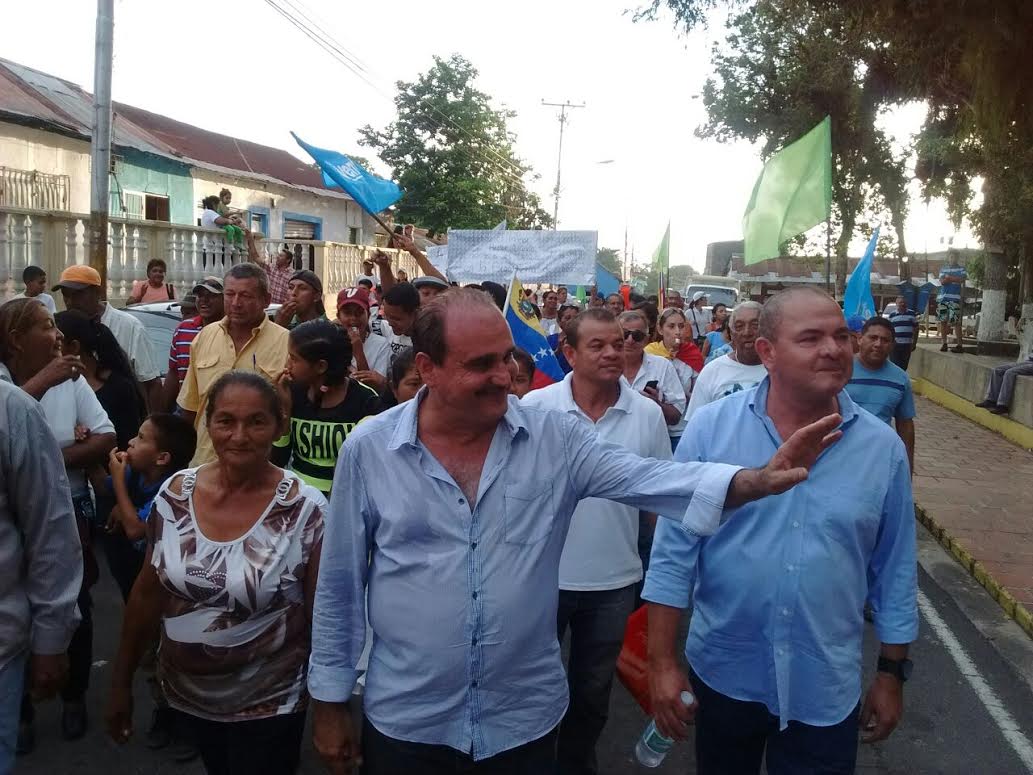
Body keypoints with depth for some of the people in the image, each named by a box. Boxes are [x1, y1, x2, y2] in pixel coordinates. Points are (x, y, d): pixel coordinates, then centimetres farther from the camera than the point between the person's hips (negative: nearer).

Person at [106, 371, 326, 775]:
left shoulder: (306, 510, -19)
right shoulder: (174, 494, -8)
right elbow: (148, 594, 3)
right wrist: (121, 681, 9)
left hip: (267, 705, -4)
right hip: (185, 693, 5)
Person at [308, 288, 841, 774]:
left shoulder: (554, 438, -7)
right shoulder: (368, 449, -8)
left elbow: (646, 478, -19)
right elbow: (339, 586, -1)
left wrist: (757, 480, -35)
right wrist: (329, 701, 3)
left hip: (524, 721, 1)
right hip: (406, 723, 0)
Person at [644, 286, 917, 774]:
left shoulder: (884, 448, -6)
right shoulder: (710, 428, -12)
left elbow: (895, 571, 3)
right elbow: (674, 550, -10)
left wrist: (892, 673, 7)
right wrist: (661, 661, -9)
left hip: (825, 690, 1)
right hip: (721, 674, 0)